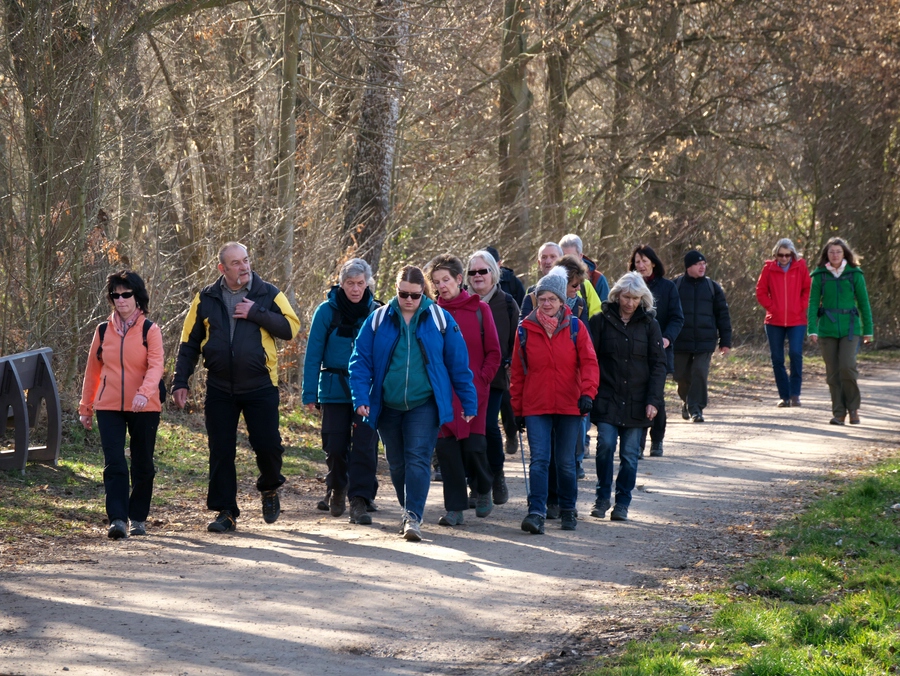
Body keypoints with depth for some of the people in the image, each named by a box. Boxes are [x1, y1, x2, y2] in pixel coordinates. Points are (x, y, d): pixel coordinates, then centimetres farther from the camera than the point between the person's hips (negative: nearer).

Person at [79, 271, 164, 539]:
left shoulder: (150, 330, -1)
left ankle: (138, 518, 21)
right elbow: (92, 371, 14)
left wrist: (144, 393, -31)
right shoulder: (103, 331, 7)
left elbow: (155, 366, -13)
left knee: (142, 464, 7)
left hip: (144, 407, -1)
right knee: (114, 464, -9)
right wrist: (85, 407, 17)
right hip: (108, 407, 1)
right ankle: (118, 520, -13)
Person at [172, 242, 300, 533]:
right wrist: (181, 381, 1)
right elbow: (189, 344, 8)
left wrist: (256, 313, -15)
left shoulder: (268, 294, 1)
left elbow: (290, 327, -7)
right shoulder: (205, 299, 5)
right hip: (219, 389, 2)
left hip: (260, 388, -1)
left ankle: (269, 488, 27)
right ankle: (225, 512, 10)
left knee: (267, 444, -4)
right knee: (221, 452, 2)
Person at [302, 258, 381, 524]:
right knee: (335, 446, 4)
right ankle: (337, 490, 31)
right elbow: (313, 353, -1)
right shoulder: (327, 311, -2)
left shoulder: (376, 312, 2)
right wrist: (310, 393, -5)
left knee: (365, 446, -9)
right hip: (334, 390, 0)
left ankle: (360, 502, -8)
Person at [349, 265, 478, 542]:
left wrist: (469, 402, 2)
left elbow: (459, 364, 3)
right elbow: (360, 361, 0)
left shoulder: (440, 320, -1)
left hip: (425, 404, -3)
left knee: (418, 459, -15)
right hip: (388, 406, 3)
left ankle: (413, 517, -17)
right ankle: (409, 511, 30)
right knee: (397, 464, 12)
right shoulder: (378, 320, 1)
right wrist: (361, 397, -12)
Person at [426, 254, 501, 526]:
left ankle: (483, 490, 23)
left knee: (474, 445, -6)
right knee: (446, 447, -2)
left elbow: (493, 351, 4)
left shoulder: (479, 309, 3)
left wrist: (482, 378, -6)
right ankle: (455, 508, 5)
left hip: (473, 390, -2)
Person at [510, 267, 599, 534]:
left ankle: (568, 510, 25)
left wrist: (587, 392, -19)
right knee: (539, 460, -10)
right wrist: (517, 409, 7)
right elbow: (517, 371, 7)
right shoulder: (525, 329, 2)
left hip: (569, 406, 0)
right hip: (536, 407, 0)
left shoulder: (575, 327, 1)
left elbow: (589, 362, -2)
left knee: (566, 462, 9)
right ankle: (536, 513, -13)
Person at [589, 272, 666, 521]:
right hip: (607, 398, -1)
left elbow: (658, 365, 4)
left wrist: (653, 400, -5)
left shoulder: (649, 324, 5)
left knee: (630, 454, 3)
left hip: (636, 402, 1)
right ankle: (602, 498, 5)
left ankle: (622, 503, 14)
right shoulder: (601, 321, 1)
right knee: (605, 445, -12)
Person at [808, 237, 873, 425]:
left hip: (850, 328, -1)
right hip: (827, 329, 1)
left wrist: (868, 330, 6)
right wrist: (812, 330, -8)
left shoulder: (855, 274, 3)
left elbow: (864, 303, 7)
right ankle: (838, 412, 9)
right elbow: (813, 303, 2)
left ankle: (853, 407, 3)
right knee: (833, 372, 1)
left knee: (847, 366, -15)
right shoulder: (820, 275, 4)